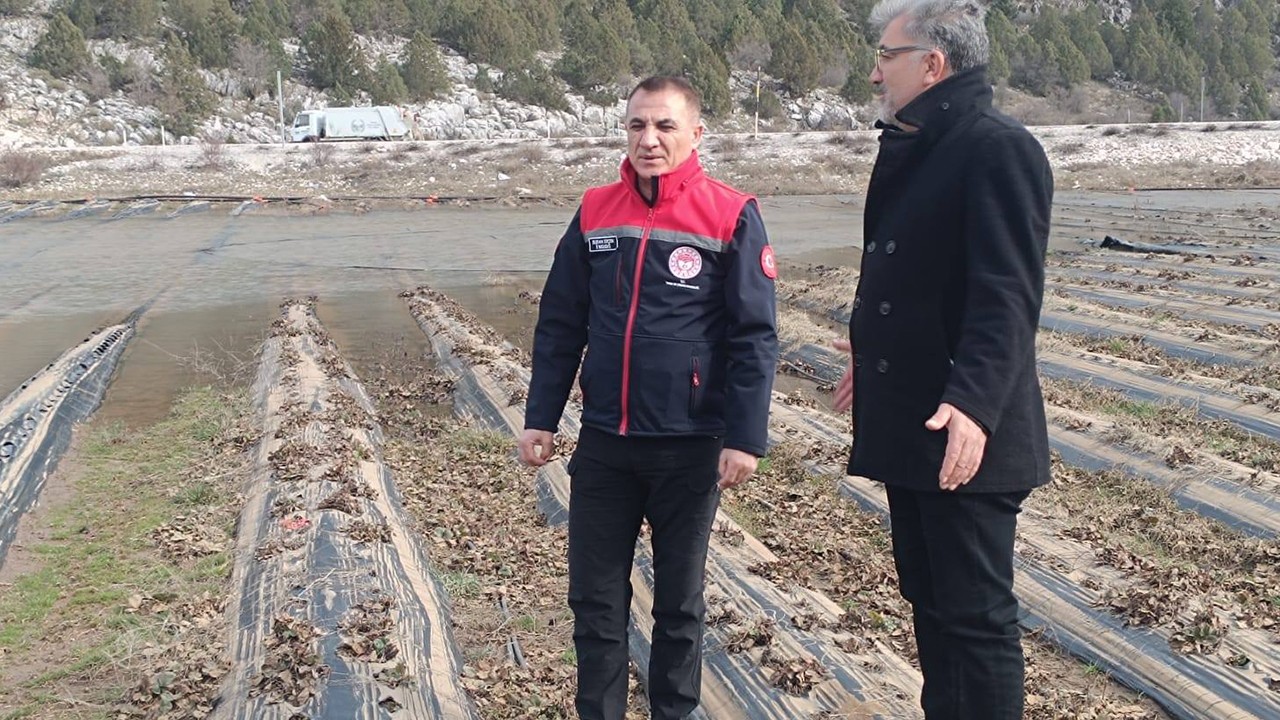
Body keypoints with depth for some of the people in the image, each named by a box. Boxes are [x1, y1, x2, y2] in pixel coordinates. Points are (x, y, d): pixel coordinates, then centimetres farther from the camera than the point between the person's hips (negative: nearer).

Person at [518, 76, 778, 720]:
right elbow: (560, 324, 7)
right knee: (595, 599, 11)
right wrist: (540, 418, 5)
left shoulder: (731, 217, -8)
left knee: (679, 601, 13)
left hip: (690, 447, -3)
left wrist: (745, 437, -13)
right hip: (602, 444, 3)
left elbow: (754, 337, -9)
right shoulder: (595, 212, 3)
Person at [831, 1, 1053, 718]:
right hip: (909, 427, 10)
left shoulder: (998, 148, -15)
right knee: (931, 605, 18)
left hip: (964, 434, -10)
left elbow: (1007, 295, -24)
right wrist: (873, 358, 31)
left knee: (977, 617, -1)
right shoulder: (914, 151, 15)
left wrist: (973, 400, -34)